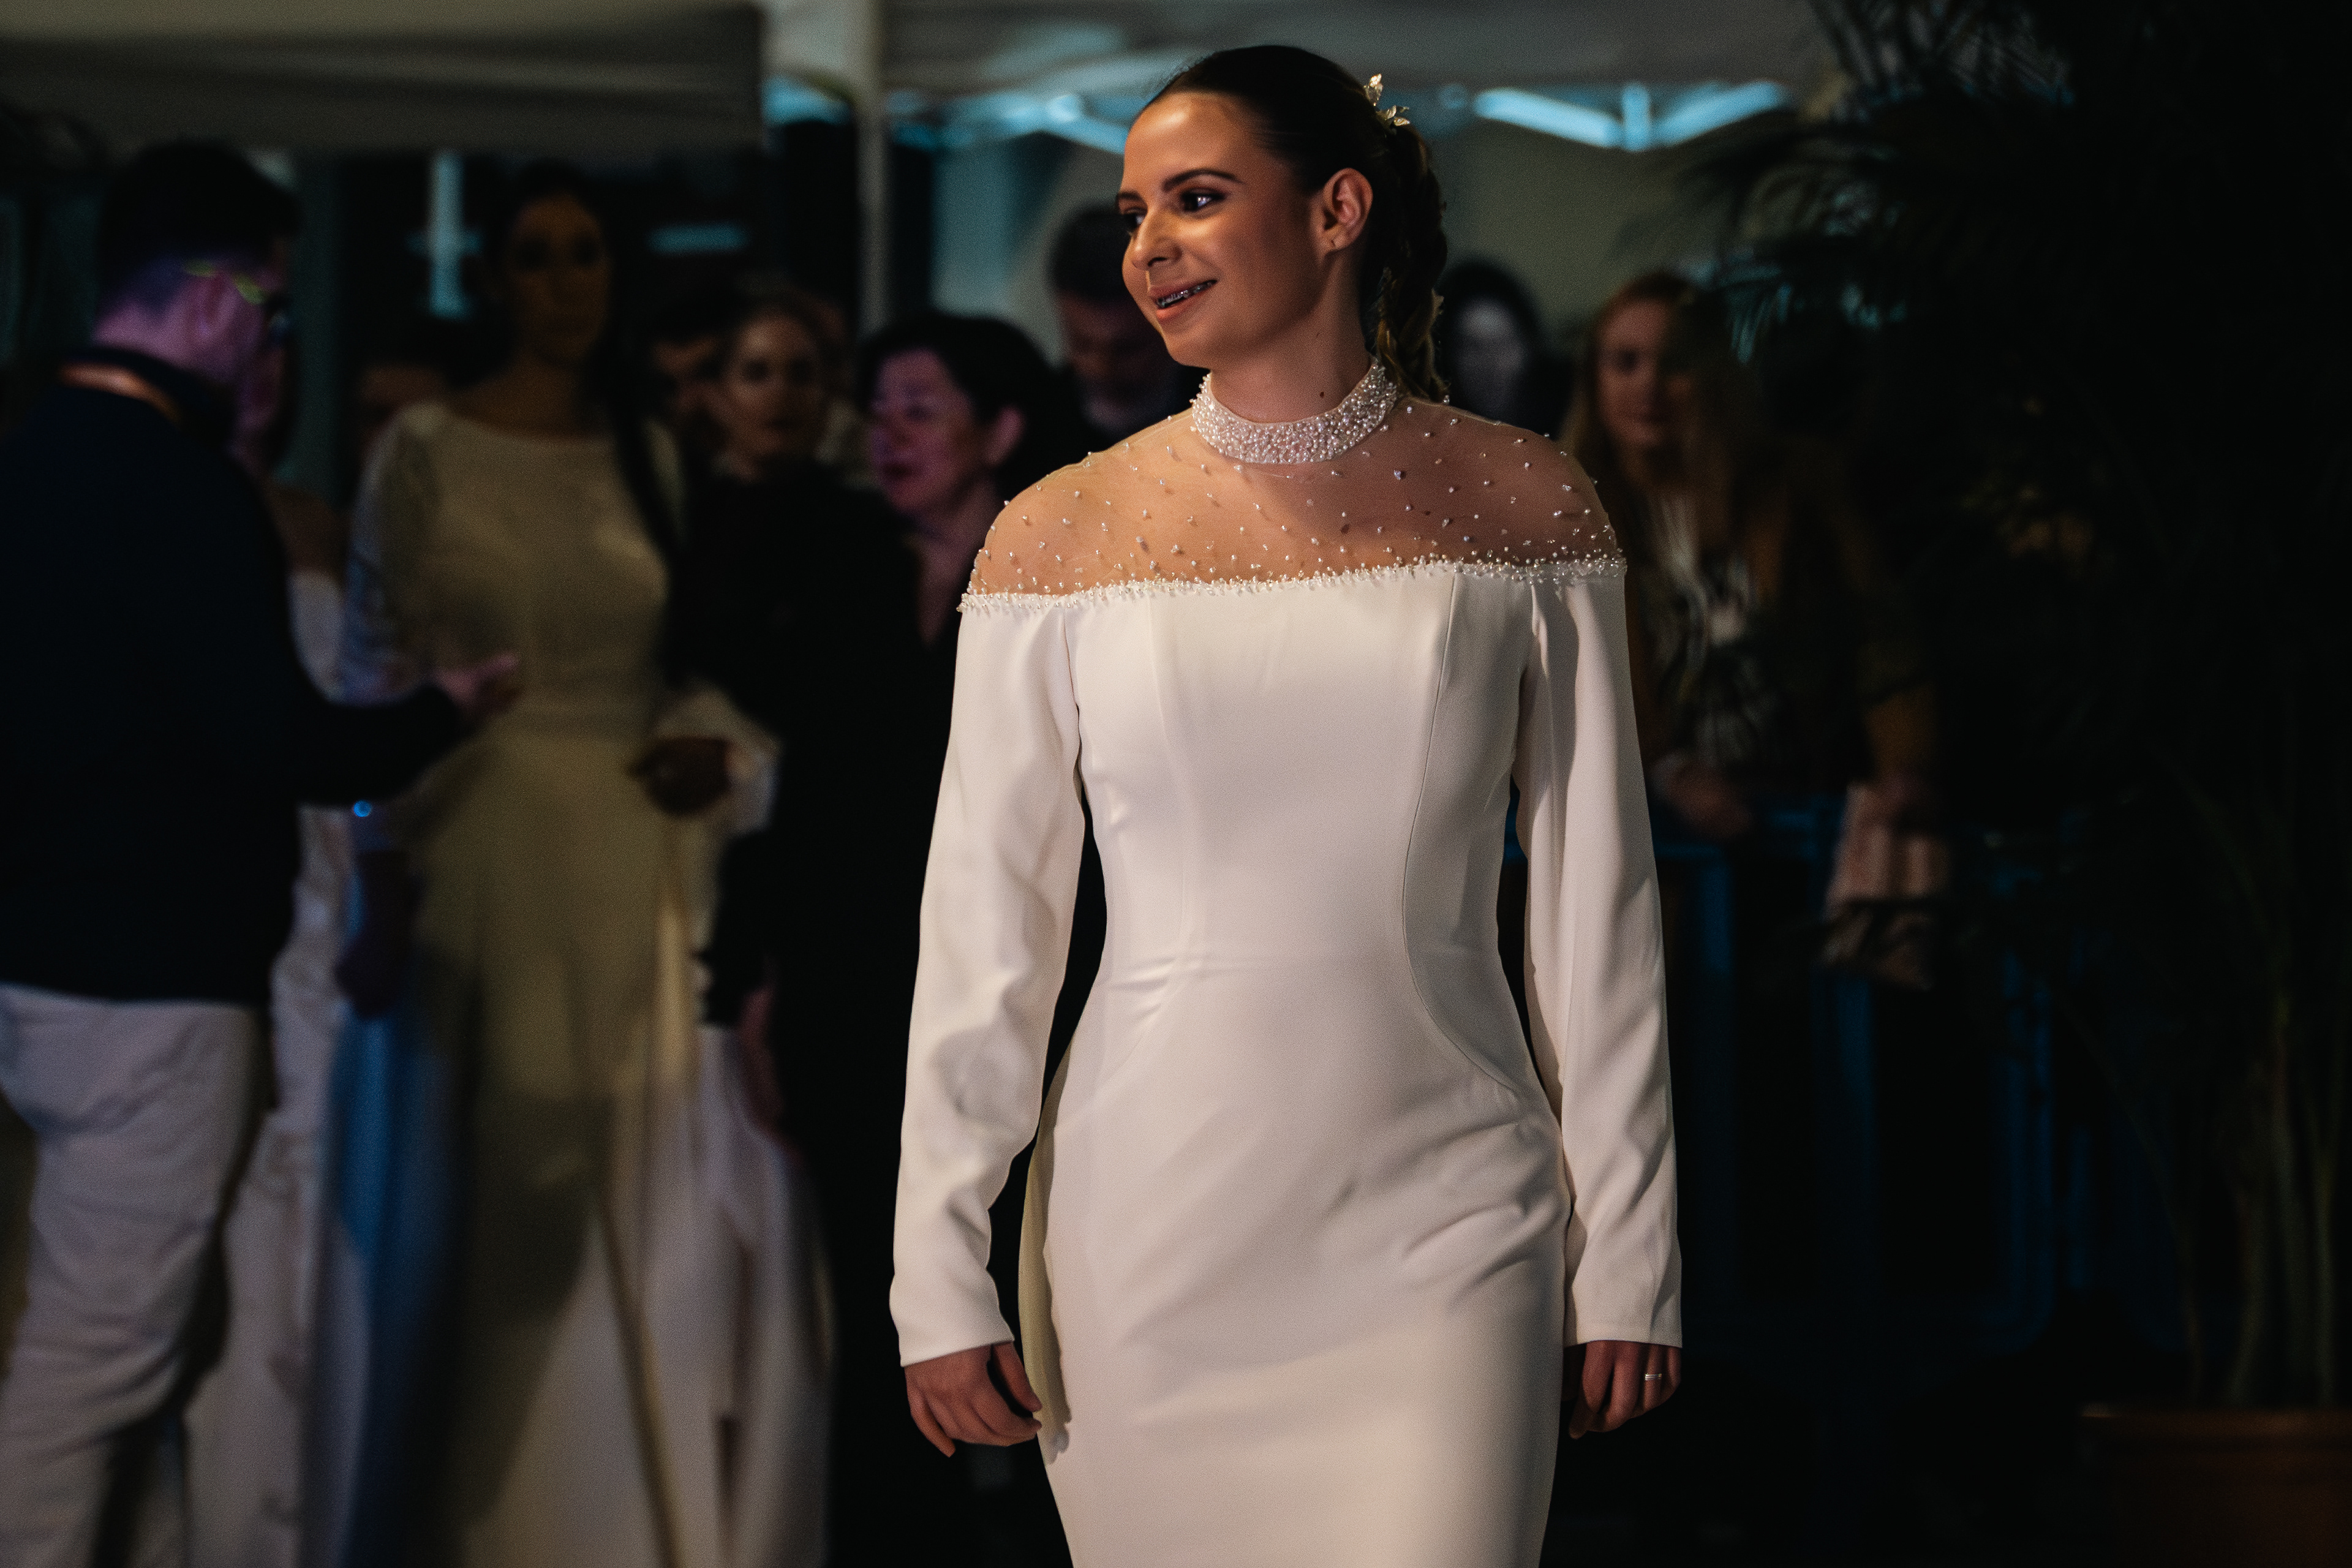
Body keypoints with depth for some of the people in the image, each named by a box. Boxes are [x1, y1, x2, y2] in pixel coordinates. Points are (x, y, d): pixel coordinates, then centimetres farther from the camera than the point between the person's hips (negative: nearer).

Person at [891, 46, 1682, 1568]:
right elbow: (985, 929, 3)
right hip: (1150, 1239, 1)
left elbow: (1596, 901, 5)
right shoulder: (1062, 536, 2)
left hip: (1440, 1229, 0)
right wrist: (942, 1275, -1)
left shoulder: (1522, 505, 3)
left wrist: (1627, 1256, 4)